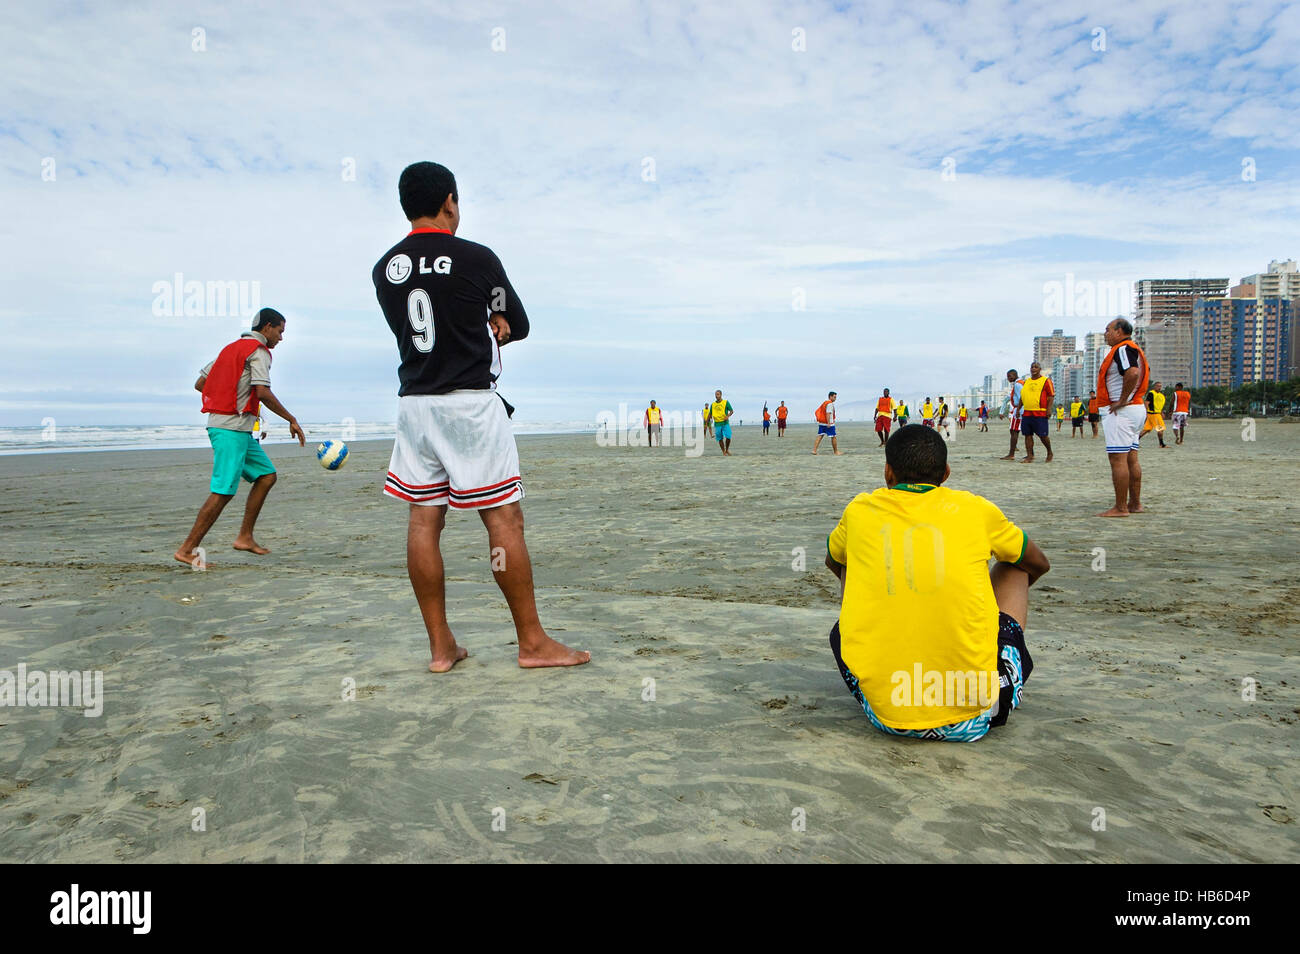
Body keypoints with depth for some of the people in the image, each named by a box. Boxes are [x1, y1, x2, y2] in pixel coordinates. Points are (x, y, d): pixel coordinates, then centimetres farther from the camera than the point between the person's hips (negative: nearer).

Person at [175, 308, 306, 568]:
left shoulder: (233, 347, 21)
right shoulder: (258, 351, -7)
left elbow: (200, 384, 20)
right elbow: (263, 392, -21)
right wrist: (291, 420, -14)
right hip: (232, 427, -10)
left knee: (267, 475, 11)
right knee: (223, 491, -10)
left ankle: (244, 537, 10)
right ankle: (186, 550, -7)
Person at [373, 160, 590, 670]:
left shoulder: (384, 269, 9)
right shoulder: (476, 258, -5)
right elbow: (519, 326, 6)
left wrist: (483, 327, 6)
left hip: (413, 403, 6)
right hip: (471, 402, -5)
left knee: (423, 520, 6)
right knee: (504, 519, -1)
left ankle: (441, 646, 11)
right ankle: (532, 642, 5)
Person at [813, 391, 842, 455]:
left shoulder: (824, 403, 16)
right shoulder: (830, 403, -12)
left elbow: (818, 411, 19)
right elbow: (828, 413, -21)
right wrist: (828, 423, -24)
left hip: (821, 423, 8)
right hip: (829, 424, -8)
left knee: (820, 436, 4)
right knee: (833, 437, 2)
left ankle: (814, 450, -5)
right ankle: (836, 452, 9)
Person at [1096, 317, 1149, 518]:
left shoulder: (1123, 349, -13)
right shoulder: (1133, 349, 20)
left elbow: (1133, 373, -30)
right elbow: (1145, 373, 28)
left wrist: (1122, 401, -22)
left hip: (1122, 411, -11)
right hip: (1136, 409, 11)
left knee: (1118, 458, -10)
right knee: (1131, 459, 13)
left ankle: (1120, 507, -10)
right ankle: (1135, 504, 18)